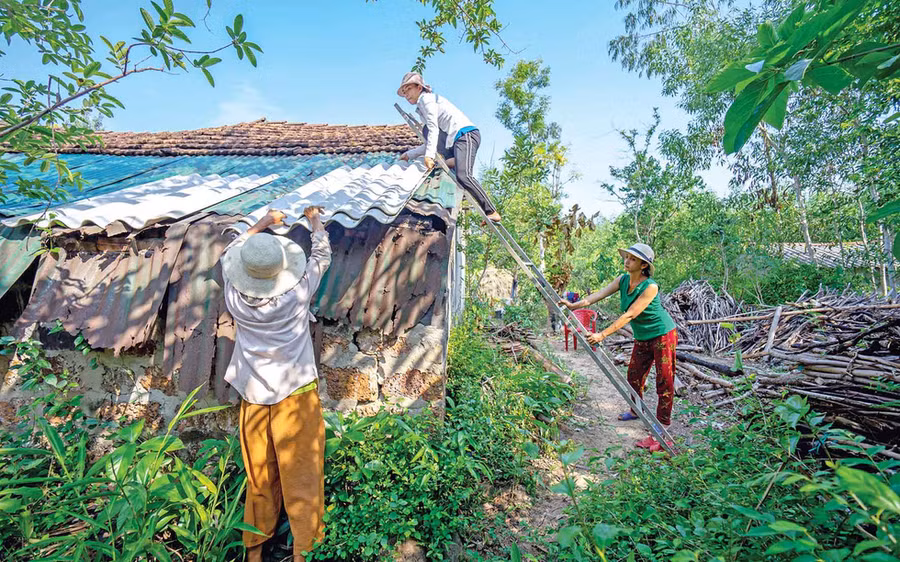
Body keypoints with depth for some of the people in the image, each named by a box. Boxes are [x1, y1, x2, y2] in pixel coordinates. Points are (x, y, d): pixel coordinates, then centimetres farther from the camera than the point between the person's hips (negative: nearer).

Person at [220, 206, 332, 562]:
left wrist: (262, 224, 24)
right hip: (295, 396, -3)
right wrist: (314, 218, 19)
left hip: (253, 398, 3)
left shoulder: (235, 299, -8)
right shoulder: (297, 293, -15)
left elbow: (230, 255, 14)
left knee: (258, 478, 18)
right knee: (300, 477, 8)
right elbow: (322, 255, 3)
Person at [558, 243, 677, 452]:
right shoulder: (623, 280, -5)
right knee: (634, 376, 16)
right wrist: (574, 305, -26)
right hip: (642, 338, 8)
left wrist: (603, 335, -35)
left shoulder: (650, 287, -26)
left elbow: (629, 315, -31)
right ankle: (636, 410, 40)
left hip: (663, 335, -7)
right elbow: (599, 294, -12)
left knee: (664, 381, -2)